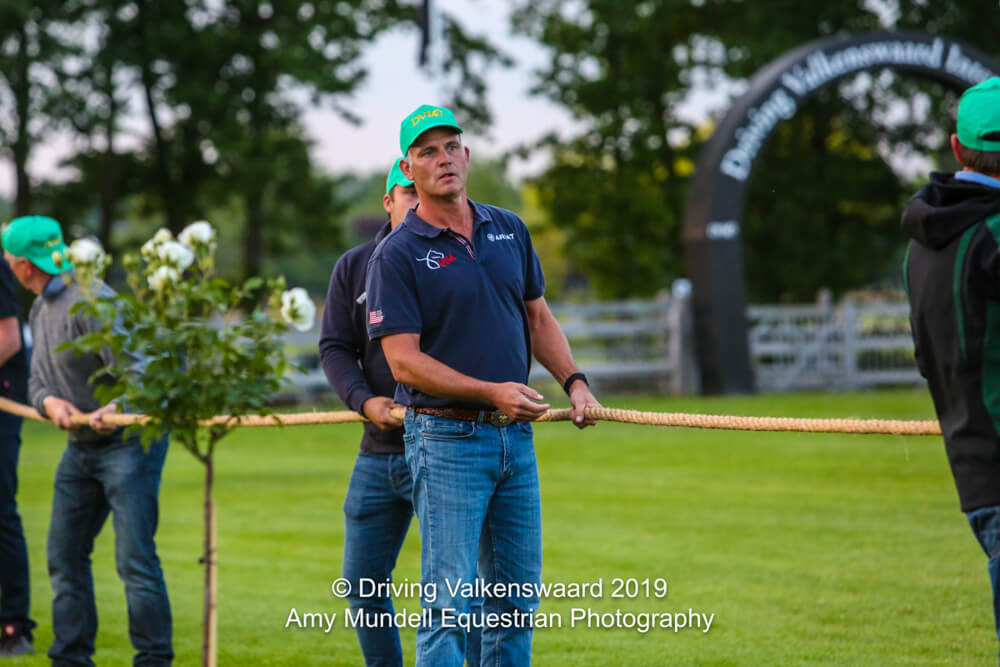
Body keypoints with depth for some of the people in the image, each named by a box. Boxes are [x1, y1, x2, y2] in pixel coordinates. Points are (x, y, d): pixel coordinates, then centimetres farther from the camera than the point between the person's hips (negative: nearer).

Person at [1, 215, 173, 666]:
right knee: (65, 556, 11)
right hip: (80, 448, 9)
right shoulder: (41, 309, 10)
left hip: (128, 442, -9)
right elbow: (38, 380, 8)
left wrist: (116, 408, -45)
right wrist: (49, 402, -15)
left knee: (135, 559, -13)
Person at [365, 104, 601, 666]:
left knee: (517, 595, 10)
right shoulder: (398, 254, -8)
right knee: (449, 600, -7)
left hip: (516, 436, 6)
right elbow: (404, 361, -13)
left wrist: (575, 382, 4)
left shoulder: (509, 230, 10)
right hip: (447, 439, -6)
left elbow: (537, 316, 20)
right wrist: (493, 392, -20)